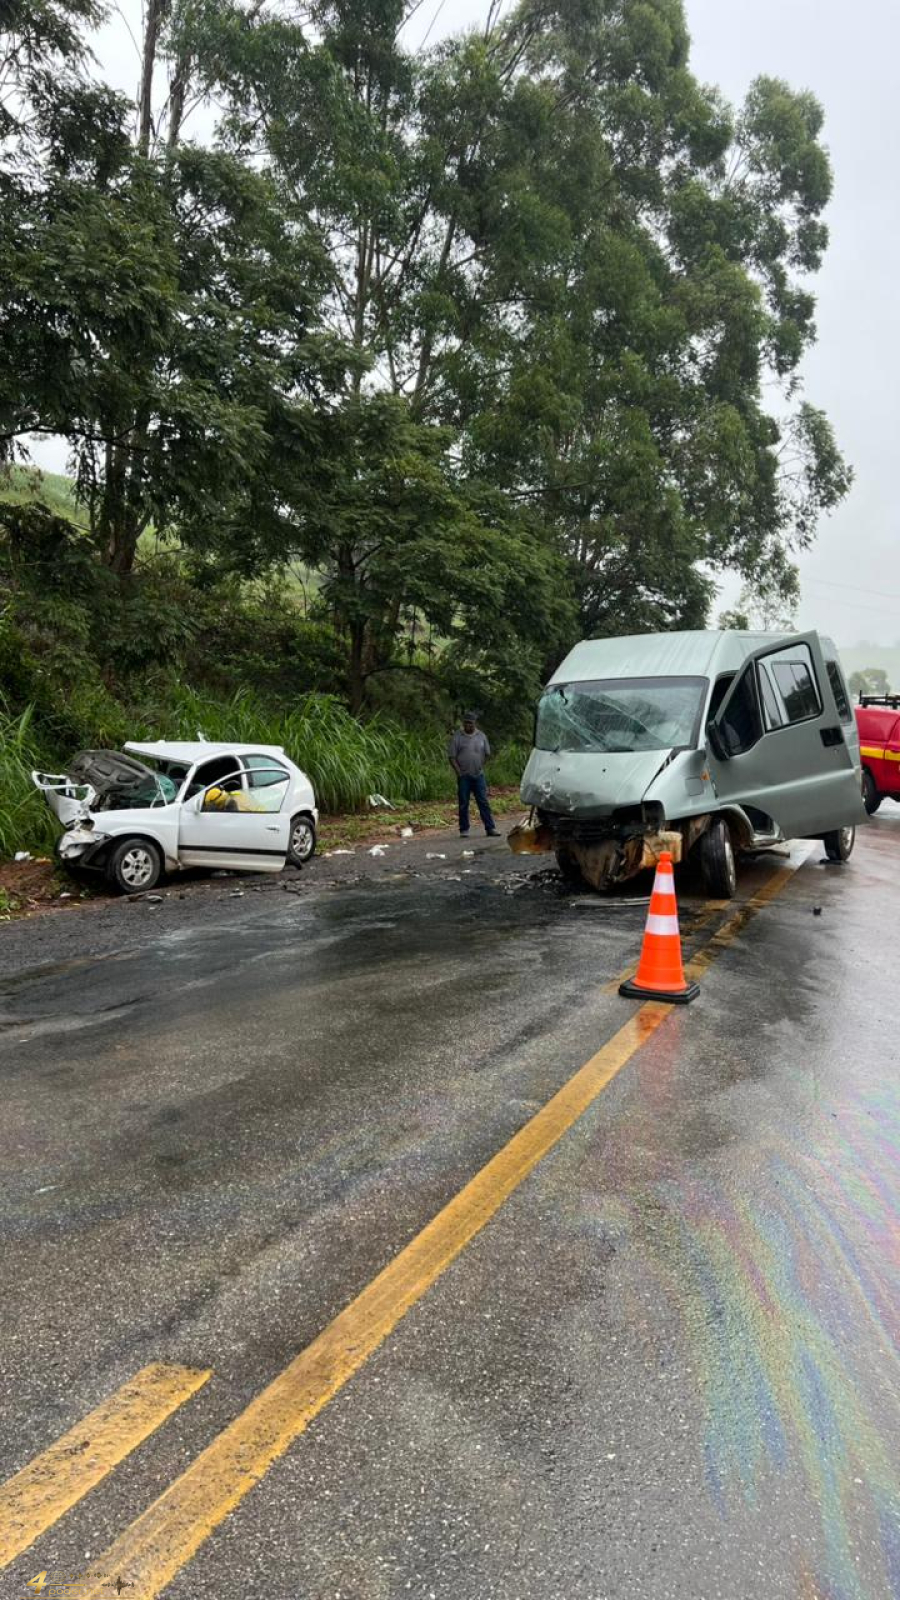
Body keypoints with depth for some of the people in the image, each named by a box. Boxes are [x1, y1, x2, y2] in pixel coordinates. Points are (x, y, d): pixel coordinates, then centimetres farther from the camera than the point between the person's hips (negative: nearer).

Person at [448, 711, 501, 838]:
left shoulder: (482, 736, 7)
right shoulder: (457, 737, -2)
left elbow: (487, 754, 14)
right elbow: (452, 757, -4)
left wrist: (481, 767, 5)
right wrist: (459, 772, -10)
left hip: (479, 775, 2)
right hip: (463, 776, -2)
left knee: (484, 802, 1)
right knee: (463, 804, 4)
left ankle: (490, 828, 3)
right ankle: (464, 830, 11)